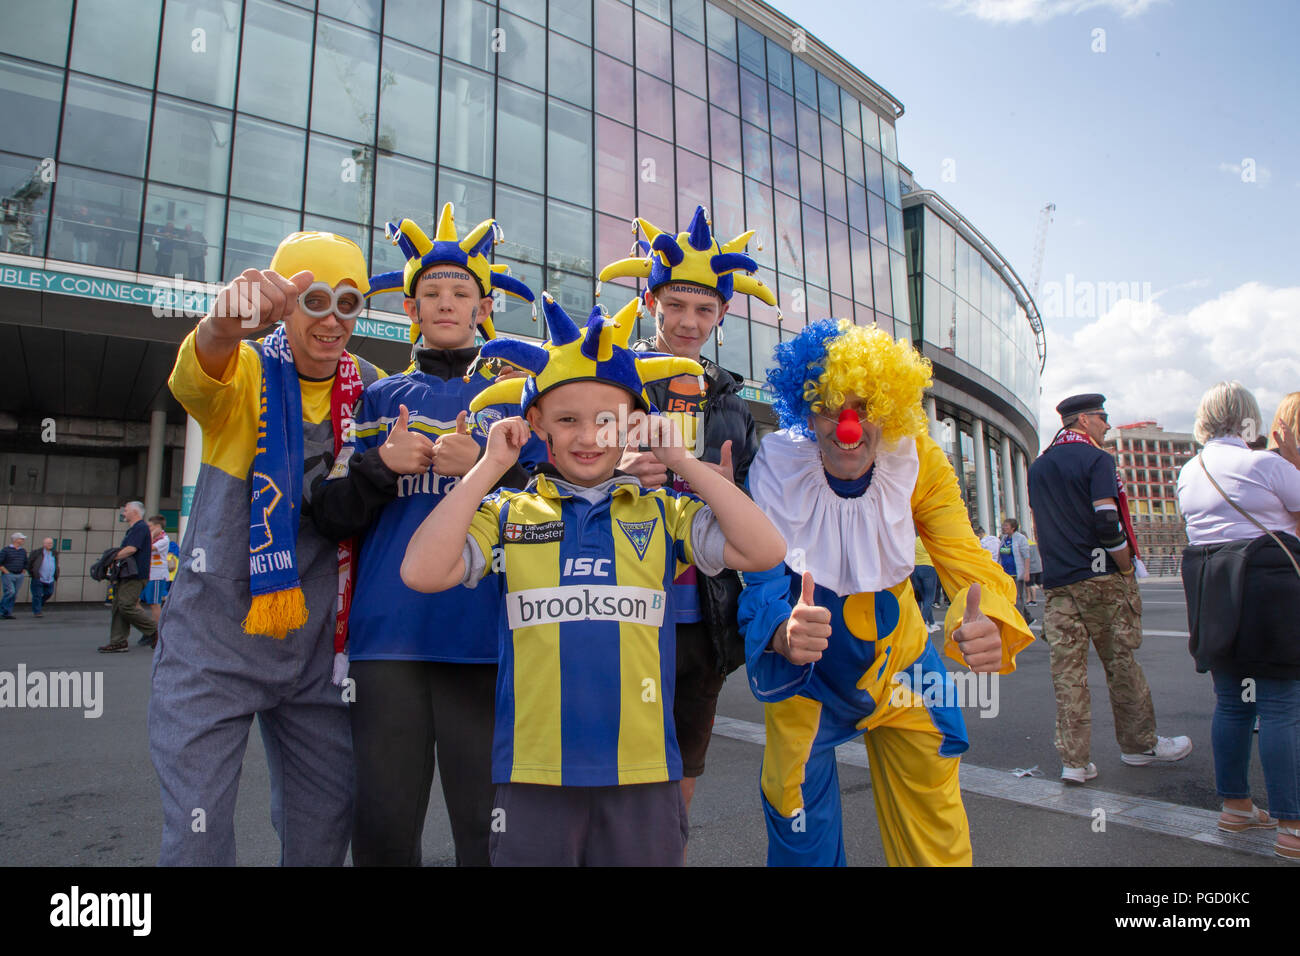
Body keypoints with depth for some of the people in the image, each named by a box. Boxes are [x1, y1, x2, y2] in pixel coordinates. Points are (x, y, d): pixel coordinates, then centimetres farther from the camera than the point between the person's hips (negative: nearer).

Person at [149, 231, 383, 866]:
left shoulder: (369, 388, 1)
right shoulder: (245, 371, -10)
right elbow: (197, 379, -32)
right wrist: (225, 324, -55)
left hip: (315, 646, 4)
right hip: (214, 640, -3)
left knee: (324, 825, 15)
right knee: (197, 836, 1)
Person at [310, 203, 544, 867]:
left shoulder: (514, 398, 10)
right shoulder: (379, 400, 15)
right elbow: (330, 515, 10)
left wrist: (484, 467, -13)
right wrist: (383, 464, -7)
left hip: (483, 638, -1)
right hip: (387, 637, 2)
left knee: (488, 827, 2)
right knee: (383, 827, 8)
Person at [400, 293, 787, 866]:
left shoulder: (662, 512, 3)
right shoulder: (507, 514, 2)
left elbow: (764, 551, -9)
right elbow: (421, 572, -12)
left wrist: (683, 463, -7)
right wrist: (489, 468, -8)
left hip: (643, 775, 1)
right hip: (533, 776, 0)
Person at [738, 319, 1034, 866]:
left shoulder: (917, 462, -18)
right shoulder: (777, 465, -24)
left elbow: (968, 563, -24)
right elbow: (764, 579, -30)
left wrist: (984, 626, -47)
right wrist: (785, 634, -53)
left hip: (895, 654, 2)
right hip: (804, 666, -2)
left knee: (932, 822, 10)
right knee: (796, 805, 7)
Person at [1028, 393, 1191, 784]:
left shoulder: (1037, 467, 13)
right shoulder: (1096, 459, -7)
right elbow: (1108, 524, -15)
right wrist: (1128, 569, -5)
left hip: (1057, 582, 5)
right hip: (1101, 578, -5)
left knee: (1067, 669, 3)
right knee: (1121, 662, 10)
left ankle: (1074, 760, 4)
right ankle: (1139, 744, 25)